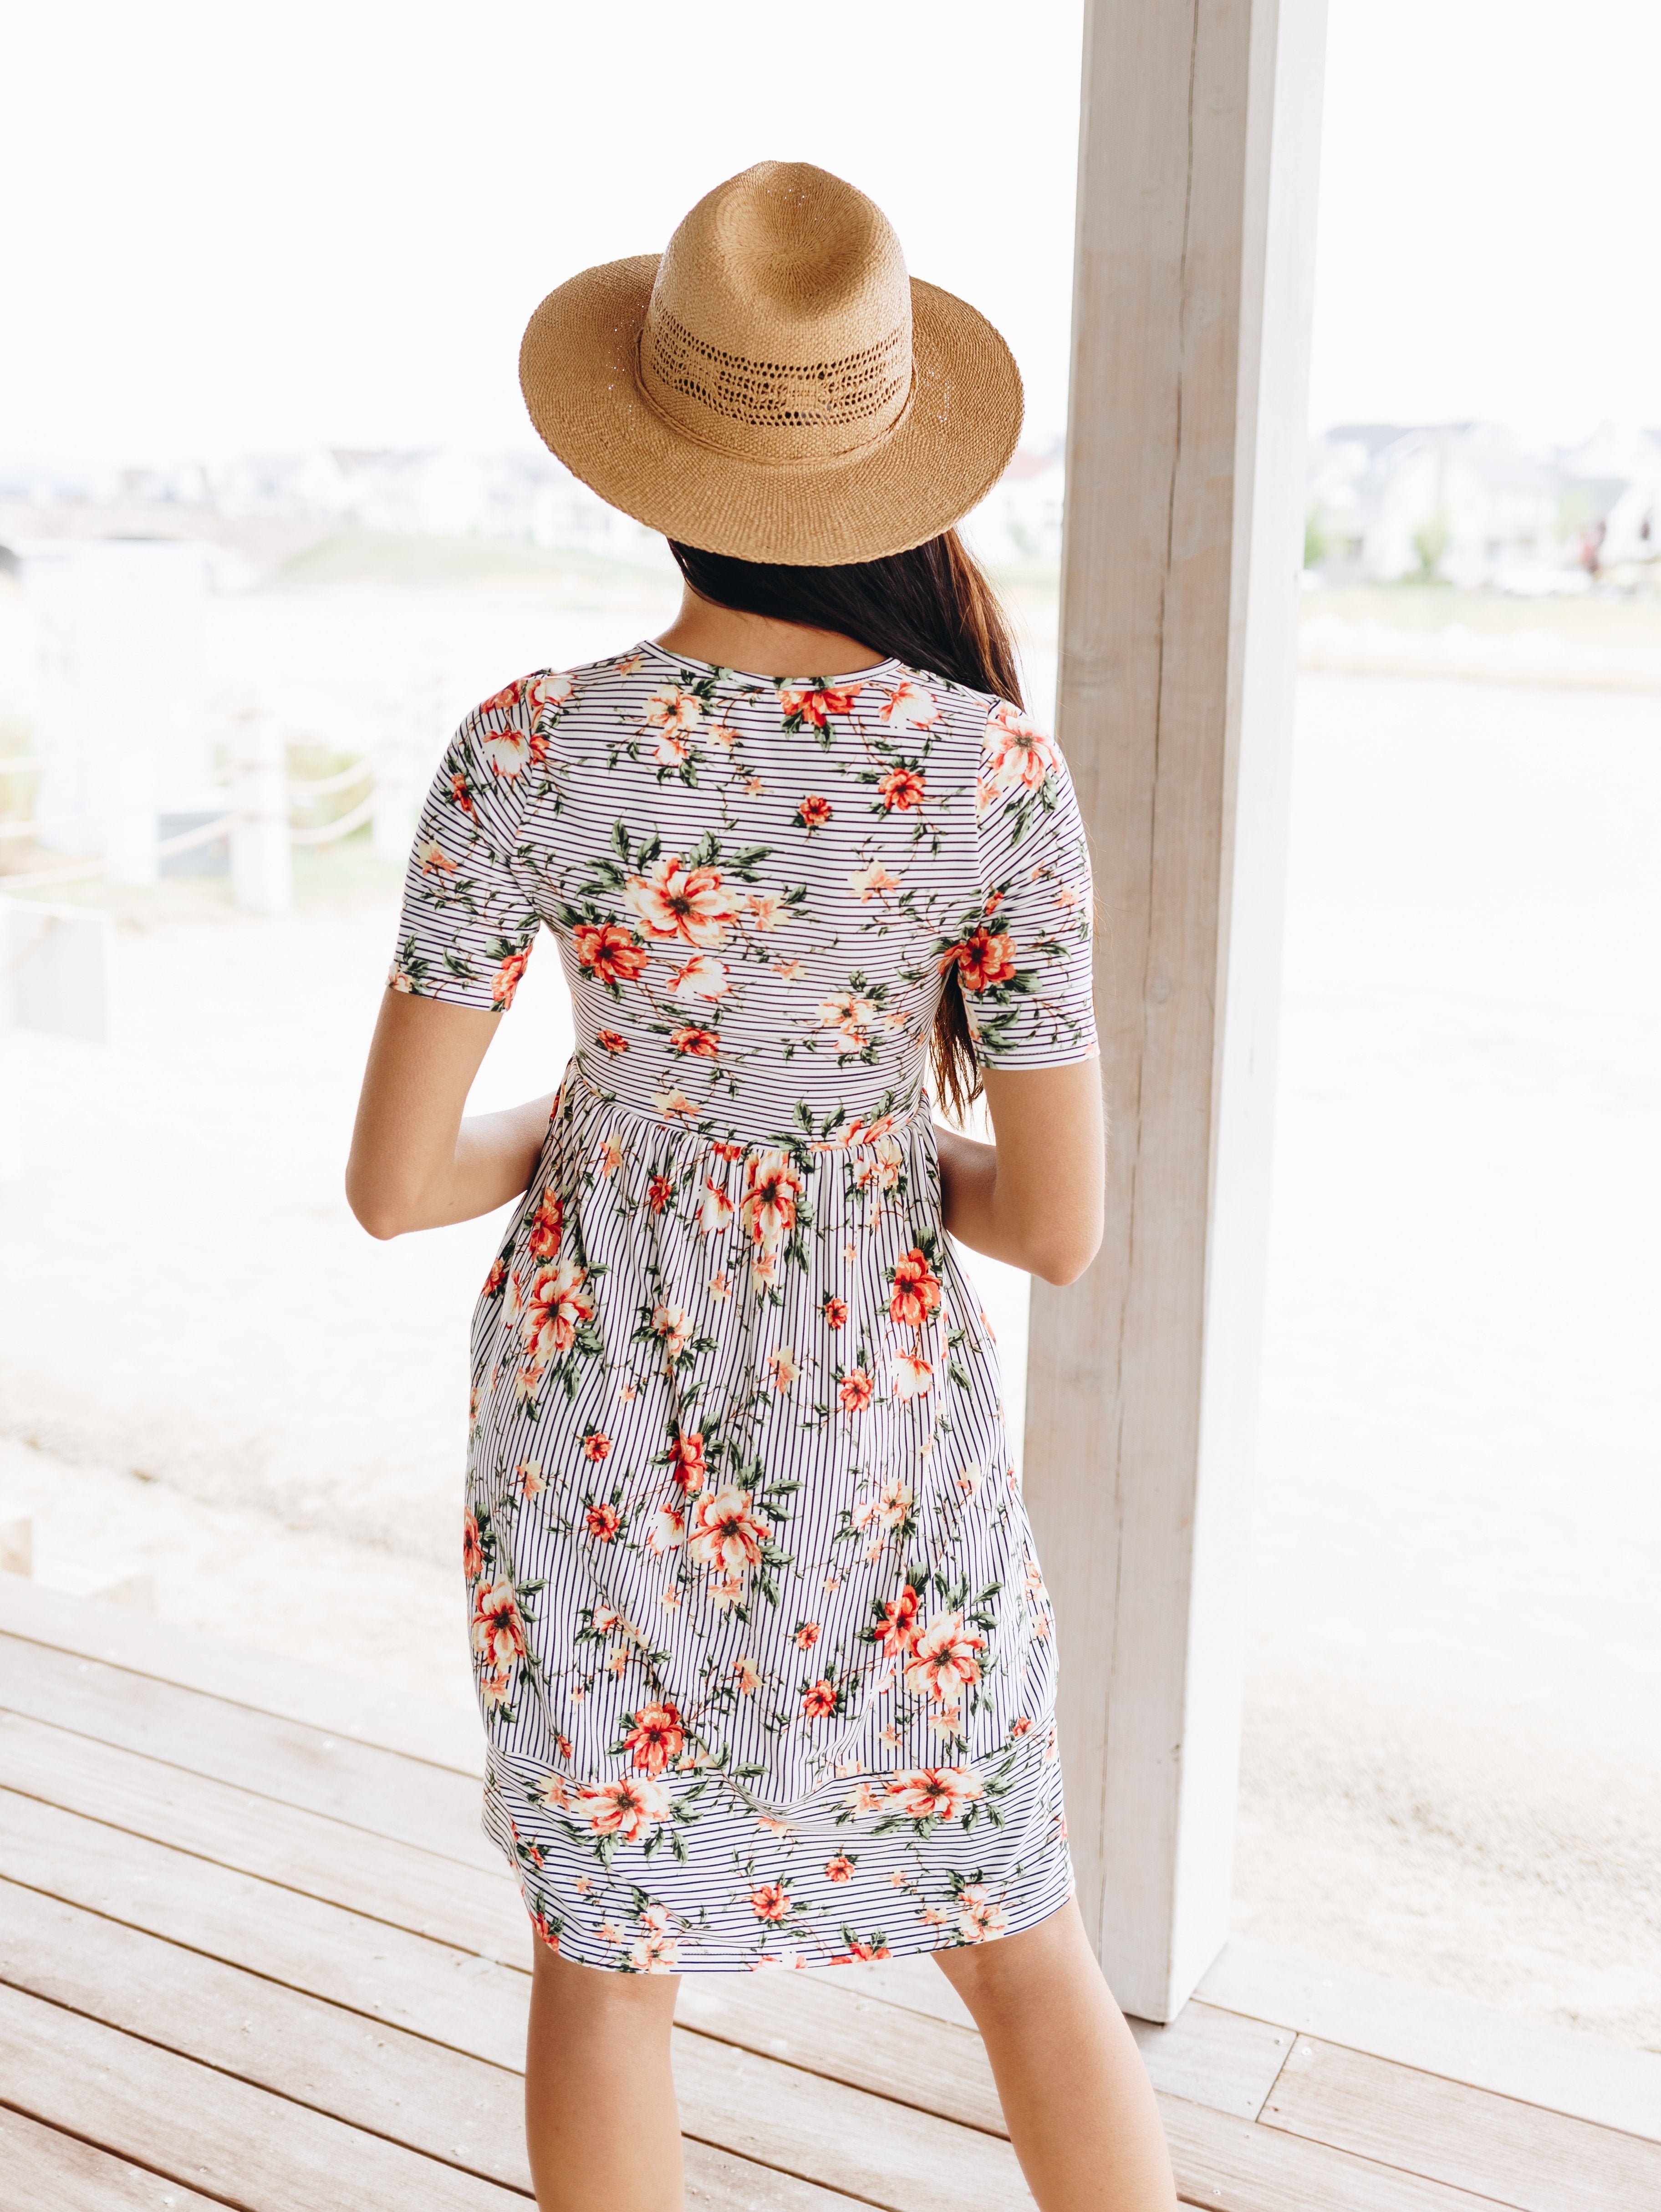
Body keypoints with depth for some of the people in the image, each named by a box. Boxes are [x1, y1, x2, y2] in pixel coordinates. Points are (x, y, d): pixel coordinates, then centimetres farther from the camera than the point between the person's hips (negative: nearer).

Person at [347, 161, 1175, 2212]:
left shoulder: (525, 752, -16)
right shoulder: (997, 766, -16)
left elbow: (394, 1181, -11)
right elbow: (1059, 1222, -11)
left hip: (599, 1435, 0)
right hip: (891, 1430, 0)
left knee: (603, 1951, 23)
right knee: (1021, 1940, 23)